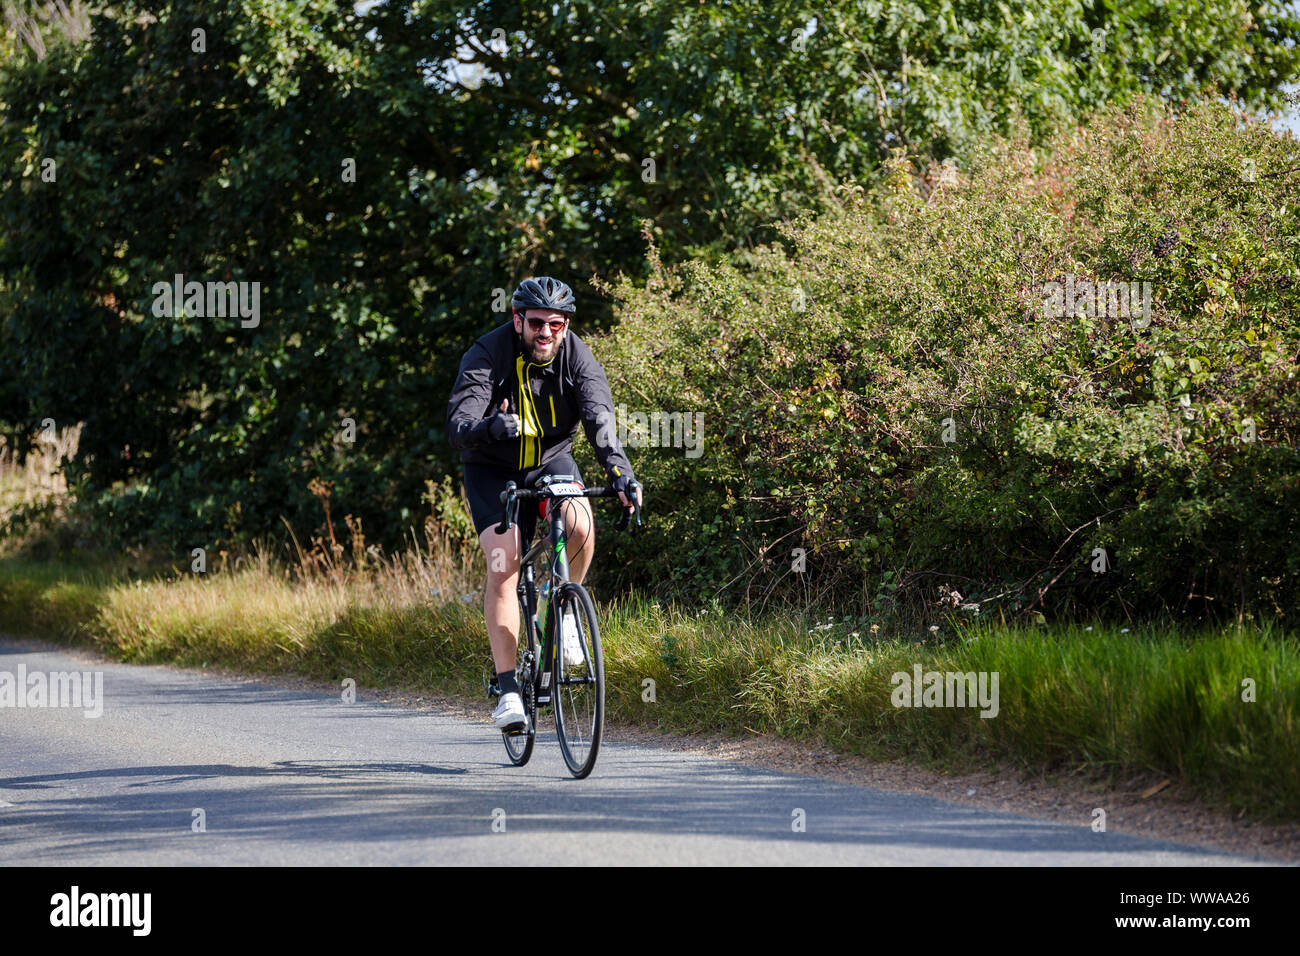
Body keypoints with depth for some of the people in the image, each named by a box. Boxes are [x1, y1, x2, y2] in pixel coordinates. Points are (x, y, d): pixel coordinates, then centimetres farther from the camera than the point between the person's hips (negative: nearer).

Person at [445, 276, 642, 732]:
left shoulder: (577, 357, -17)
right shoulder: (487, 354, -22)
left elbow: (600, 419, -29)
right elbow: (458, 425, -34)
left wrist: (620, 471, -48)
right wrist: (488, 428, -57)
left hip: (551, 461, 2)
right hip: (493, 471, -2)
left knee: (581, 527, -29)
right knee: (504, 563, -19)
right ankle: (508, 688, -16)